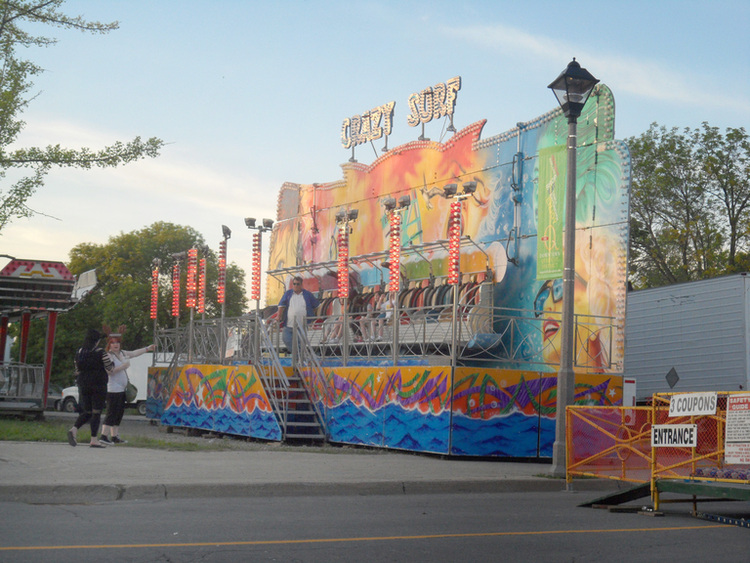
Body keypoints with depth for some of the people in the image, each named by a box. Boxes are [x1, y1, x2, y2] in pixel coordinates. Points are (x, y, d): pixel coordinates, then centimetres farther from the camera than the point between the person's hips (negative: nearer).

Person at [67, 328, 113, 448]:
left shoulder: (79, 352, 7)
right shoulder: (100, 353, -10)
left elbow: (77, 370, 12)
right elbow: (110, 368, -4)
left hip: (83, 386, 5)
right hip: (98, 385, -5)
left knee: (87, 412, 13)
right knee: (96, 412, 0)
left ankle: (74, 429, -11)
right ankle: (94, 440, -1)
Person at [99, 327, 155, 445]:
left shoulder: (122, 353, 15)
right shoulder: (108, 356, -10)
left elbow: (134, 353, 30)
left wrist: (147, 349, 35)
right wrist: (123, 366, -19)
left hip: (122, 389, 9)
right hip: (113, 390, -9)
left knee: (119, 412, 10)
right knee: (112, 413, -11)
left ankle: (115, 436, 16)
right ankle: (104, 435, -9)